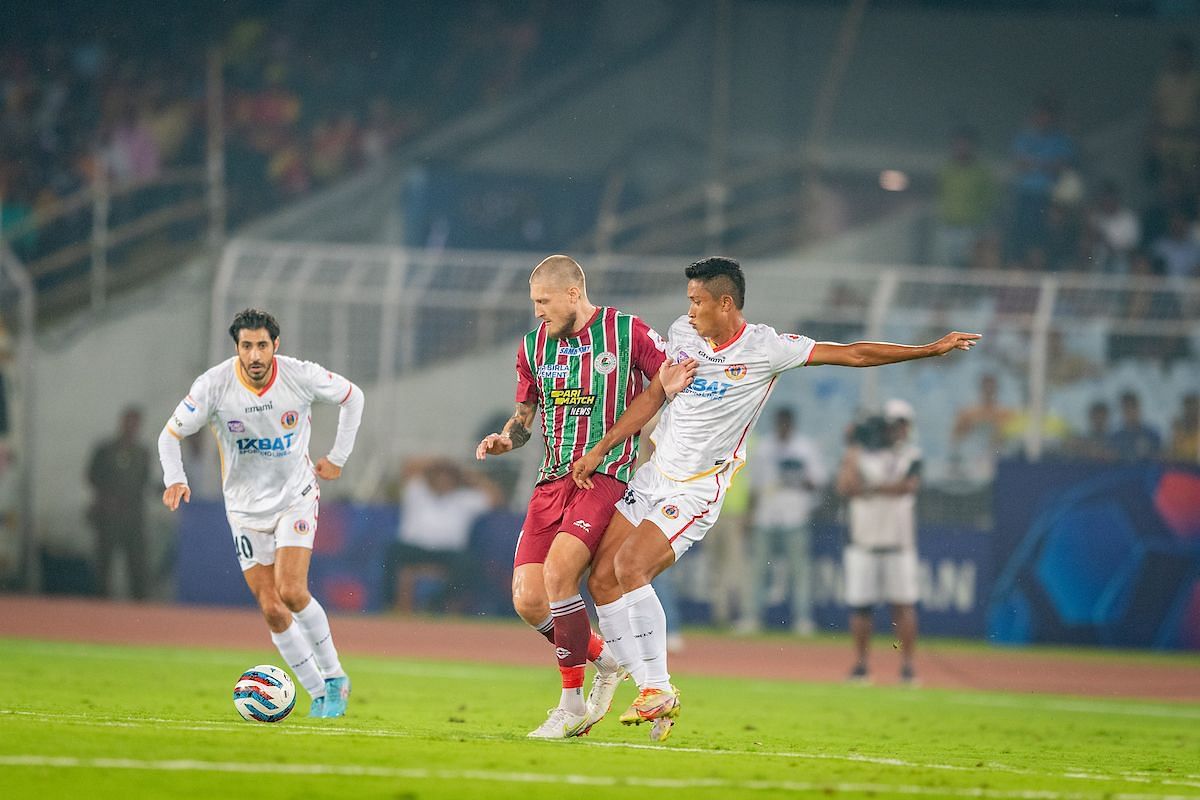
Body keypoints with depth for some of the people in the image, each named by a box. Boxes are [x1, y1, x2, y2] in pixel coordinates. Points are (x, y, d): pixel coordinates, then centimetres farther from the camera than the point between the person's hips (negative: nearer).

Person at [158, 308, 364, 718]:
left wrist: (337, 457, 3)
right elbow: (171, 433, -5)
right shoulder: (214, 385, -16)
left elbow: (352, 396, 4)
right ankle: (319, 694, 9)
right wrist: (175, 479, -22)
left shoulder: (300, 376, -15)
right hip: (246, 506, 2)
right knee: (272, 610, -4)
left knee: (291, 592, -20)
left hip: (296, 496, -2)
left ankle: (334, 676, -1)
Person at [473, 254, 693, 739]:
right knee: (527, 599, -7)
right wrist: (507, 439, -1)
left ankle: (572, 704, -12)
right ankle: (604, 659, 21)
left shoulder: (629, 334, -3)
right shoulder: (533, 346, 11)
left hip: (607, 476, -6)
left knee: (558, 571, -25)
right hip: (554, 480, 6)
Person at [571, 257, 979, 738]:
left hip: (696, 491, -6)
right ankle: (654, 696, 5)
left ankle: (657, 689, -15)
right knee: (601, 579, -3)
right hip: (651, 477, 6)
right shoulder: (682, 332, 4)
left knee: (629, 567, -25)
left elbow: (852, 354, -9)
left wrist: (932, 349, -12)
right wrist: (599, 450, 11)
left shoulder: (765, 348, -12)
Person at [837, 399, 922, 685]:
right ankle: (860, 664, 9)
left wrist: (870, 487, -12)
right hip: (863, 543, 1)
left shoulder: (910, 456, 6)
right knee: (859, 605, 0)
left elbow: (908, 486, -13)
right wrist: (853, 452, -9)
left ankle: (907, 664, 0)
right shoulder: (860, 452, 8)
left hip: (899, 544, -1)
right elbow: (844, 486, -7)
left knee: (904, 604, -5)